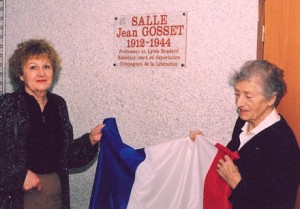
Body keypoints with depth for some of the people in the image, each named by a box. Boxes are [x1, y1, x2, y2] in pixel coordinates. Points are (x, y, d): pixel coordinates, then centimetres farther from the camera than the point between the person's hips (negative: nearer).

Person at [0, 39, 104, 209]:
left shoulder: (59, 104, 5)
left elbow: (65, 153, 9)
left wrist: (90, 140, -3)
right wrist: (19, 174, -19)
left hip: (57, 190, 5)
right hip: (20, 193, -4)